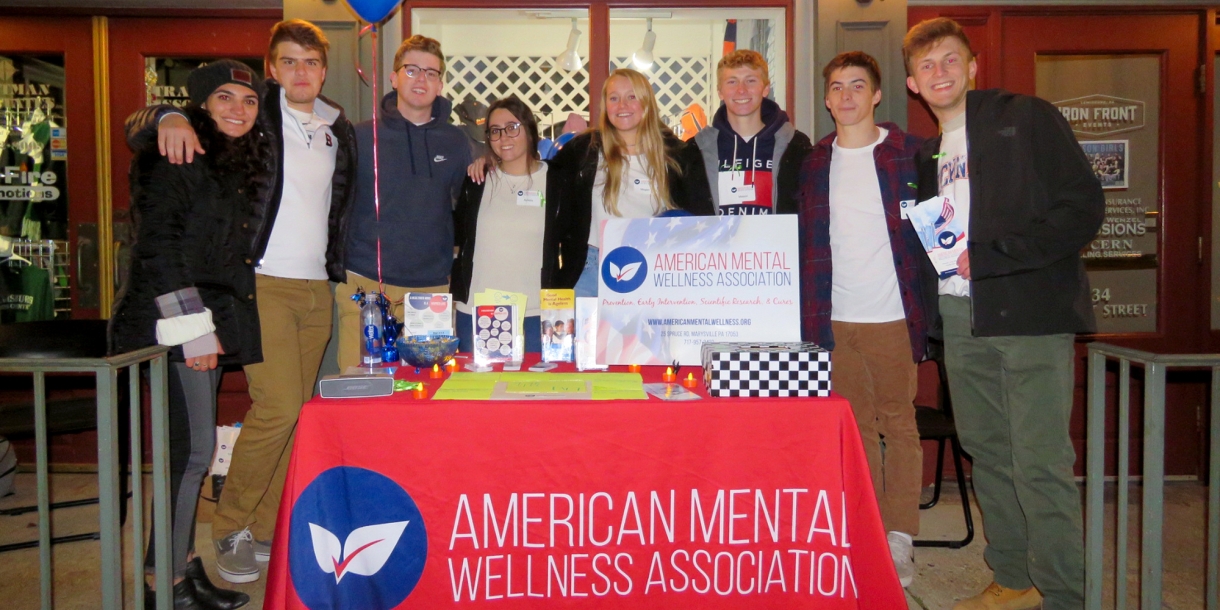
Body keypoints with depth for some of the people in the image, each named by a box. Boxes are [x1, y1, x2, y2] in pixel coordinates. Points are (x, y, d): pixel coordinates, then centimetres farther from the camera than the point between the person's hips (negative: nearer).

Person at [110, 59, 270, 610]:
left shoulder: (248, 163, 17)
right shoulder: (175, 156, -7)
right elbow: (156, 244, -14)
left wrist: (211, 324, 17)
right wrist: (190, 326, -18)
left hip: (211, 321, 8)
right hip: (169, 322, -8)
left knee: (190, 449, 11)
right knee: (192, 449, -8)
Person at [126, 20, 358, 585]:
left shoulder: (340, 132, 14)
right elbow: (139, 125, -4)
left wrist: (344, 273, 15)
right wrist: (169, 118, -26)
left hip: (317, 288, 5)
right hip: (261, 282, -5)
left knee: (296, 413, 7)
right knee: (278, 407, -13)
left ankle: (266, 529, 20)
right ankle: (232, 529, 6)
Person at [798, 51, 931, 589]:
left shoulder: (908, 154, 1)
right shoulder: (814, 162, 10)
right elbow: (806, 243, 12)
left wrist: (926, 309, -5)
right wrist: (808, 315, 5)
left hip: (892, 316, -3)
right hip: (834, 318, 3)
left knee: (898, 424, 4)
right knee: (857, 427, 9)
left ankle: (900, 540, 13)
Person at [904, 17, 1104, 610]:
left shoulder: (1026, 118, -2)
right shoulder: (928, 153, 17)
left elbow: (1083, 207, -10)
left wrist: (989, 254, -15)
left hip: (1030, 315, -6)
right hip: (961, 320, 6)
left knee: (1040, 461, -7)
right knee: (988, 453, 11)